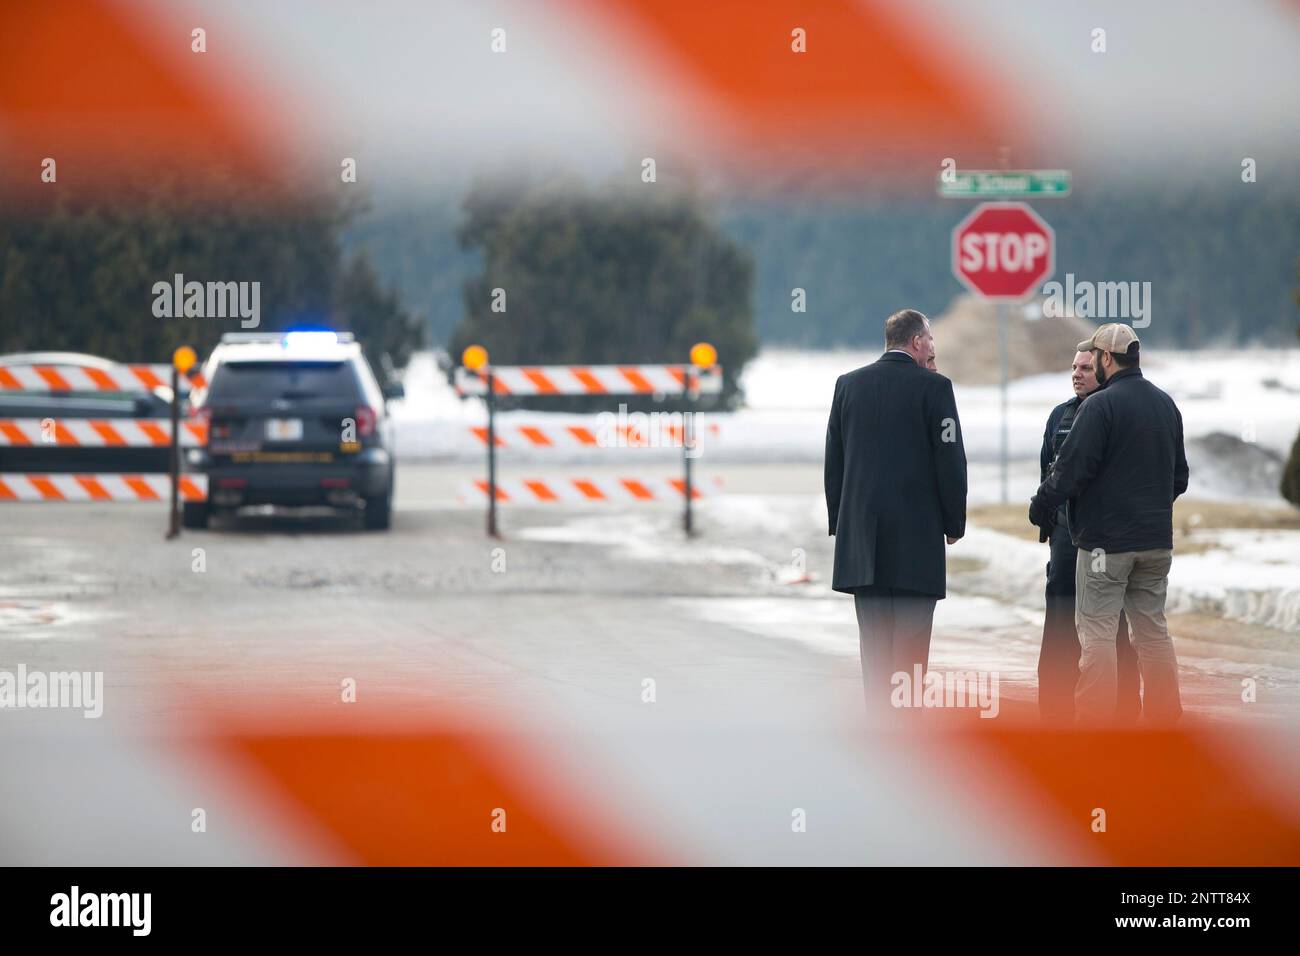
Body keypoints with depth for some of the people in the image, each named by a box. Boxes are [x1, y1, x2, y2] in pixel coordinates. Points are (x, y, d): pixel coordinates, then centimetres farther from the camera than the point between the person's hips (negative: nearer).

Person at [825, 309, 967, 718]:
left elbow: (833, 460, 10)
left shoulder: (848, 384, 7)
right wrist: (954, 524, 4)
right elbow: (951, 462, -7)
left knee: (873, 636, 9)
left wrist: (839, 522, 16)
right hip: (917, 535, -4)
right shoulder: (933, 387, -7)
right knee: (911, 640, -3)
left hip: (860, 533, 4)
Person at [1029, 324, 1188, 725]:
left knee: (1097, 631, -3)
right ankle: (1164, 715, 14)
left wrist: (1040, 507, -2)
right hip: (1157, 539, 7)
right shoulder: (1166, 405, 11)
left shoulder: (1100, 405, -15)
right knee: (1153, 629, 13)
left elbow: (1071, 470, -16)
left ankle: (1095, 718, -4)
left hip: (1105, 537, -7)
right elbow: (1179, 476, 20)